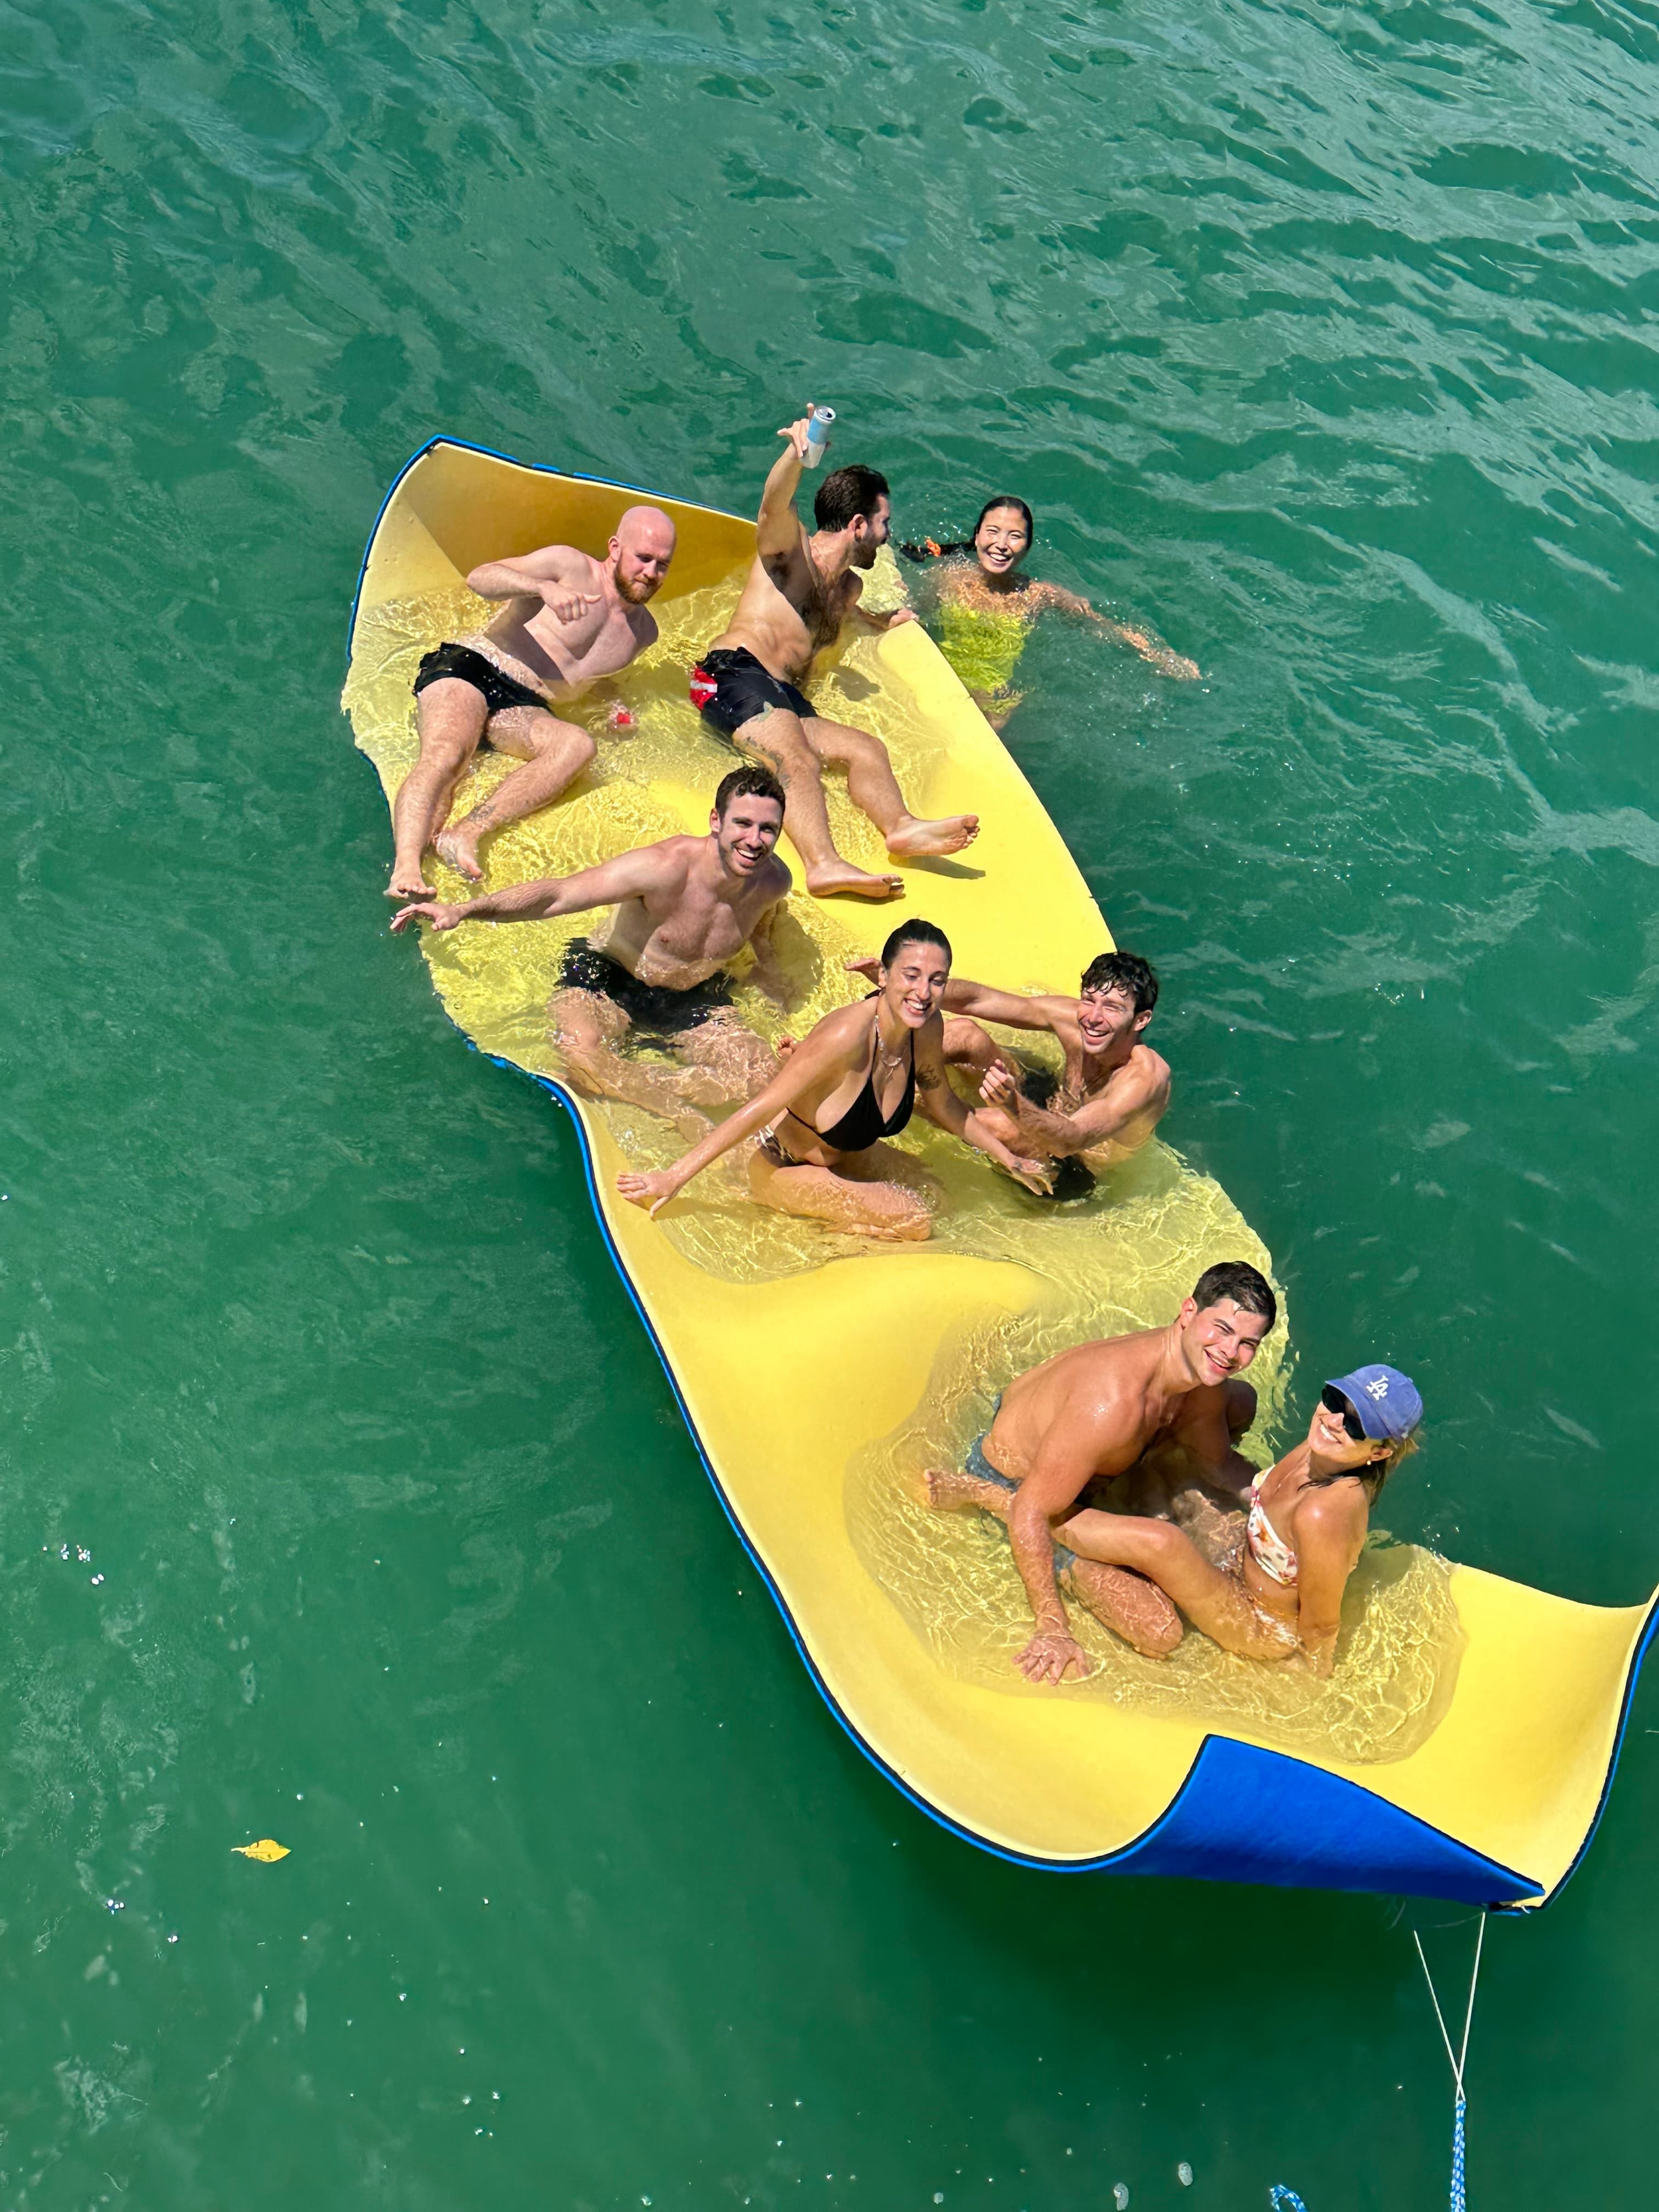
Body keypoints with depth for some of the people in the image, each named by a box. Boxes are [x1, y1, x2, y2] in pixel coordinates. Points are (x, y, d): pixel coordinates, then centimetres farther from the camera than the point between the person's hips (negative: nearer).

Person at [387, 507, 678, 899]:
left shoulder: (644, 631, 18)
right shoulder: (571, 566, 0)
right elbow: (480, 577, -11)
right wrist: (546, 589, -31)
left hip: (525, 709, 4)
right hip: (471, 667, -4)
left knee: (579, 745, -31)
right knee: (444, 756, -35)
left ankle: (466, 833, -48)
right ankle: (406, 867, -54)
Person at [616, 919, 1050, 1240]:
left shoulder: (928, 1030, -13)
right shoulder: (846, 1035, -36)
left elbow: (944, 1106, 8)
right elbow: (758, 1111, -33)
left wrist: (1008, 1159, 15)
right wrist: (674, 1177, -33)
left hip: (843, 1156, 8)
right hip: (781, 1167, -8)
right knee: (915, 1222, -19)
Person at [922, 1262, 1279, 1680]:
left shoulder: (1204, 1385, -15)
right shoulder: (1113, 1403, -42)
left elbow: (1220, 1460, 8)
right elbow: (1030, 1513, -36)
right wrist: (1053, 1629, -31)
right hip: (1013, 1485, -9)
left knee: (1241, 1401, 20)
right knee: (1160, 1630, -20)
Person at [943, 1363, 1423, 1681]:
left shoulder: (1325, 1514, -40)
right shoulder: (1323, 1450, -18)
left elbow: (1321, 1626, -25)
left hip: (1257, 1629, -9)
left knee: (1158, 1542, -34)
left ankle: (992, 1498, -14)